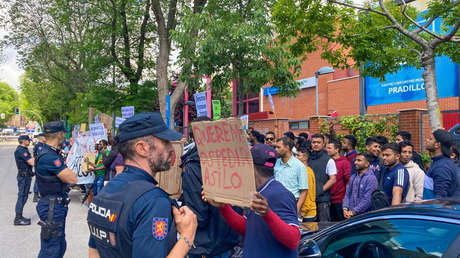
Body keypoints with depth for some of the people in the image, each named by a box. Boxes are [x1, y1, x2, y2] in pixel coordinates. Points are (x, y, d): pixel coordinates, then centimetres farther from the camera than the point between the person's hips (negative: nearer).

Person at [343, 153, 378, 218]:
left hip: (364, 215, -6)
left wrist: (354, 211, -17)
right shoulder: (353, 177, 13)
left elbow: (367, 199, -17)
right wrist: (345, 208, -3)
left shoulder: (371, 178, -10)